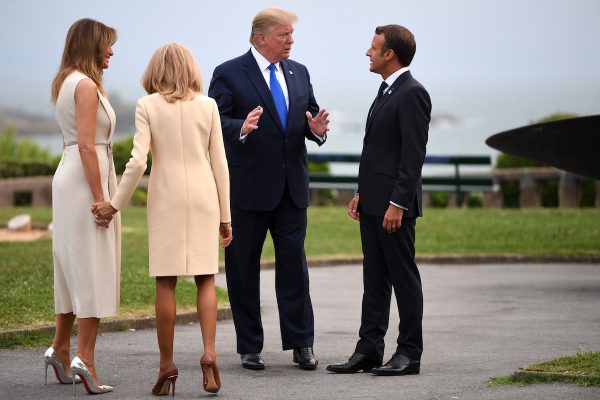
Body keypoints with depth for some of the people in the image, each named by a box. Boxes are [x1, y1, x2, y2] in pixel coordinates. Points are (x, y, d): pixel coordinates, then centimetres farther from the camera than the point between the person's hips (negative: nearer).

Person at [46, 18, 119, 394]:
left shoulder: (66, 82, 15)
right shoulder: (86, 85, -13)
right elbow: (87, 147, -19)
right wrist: (100, 200, -19)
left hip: (69, 179, 9)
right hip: (85, 182, -9)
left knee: (74, 269, 15)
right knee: (92, 271, -7)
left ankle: (60, 349, 21)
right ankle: (85, 359, -7)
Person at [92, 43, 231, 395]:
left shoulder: (148, 106, -1)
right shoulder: (208, 106, 3)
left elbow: (138, 161, -9)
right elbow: (219, 162, 3)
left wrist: (116, 204, 0)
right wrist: (225, 215, 8)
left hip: (166, 197, -1)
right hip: (203, 196, 1)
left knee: (166, 282, 3)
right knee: (205, 279, 7)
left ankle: (167, 363, 4)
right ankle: (209, 353, -8)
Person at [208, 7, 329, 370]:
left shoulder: (299, 73, 12)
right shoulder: (229, 74, -6)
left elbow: (309, 117, 15)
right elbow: (215, 121, -14)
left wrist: (316, 129, -8)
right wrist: (241, 128, -33)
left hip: (291, 187, 4)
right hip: (248, 187, -4)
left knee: (294, 264, 3)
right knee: (244, 268, 4)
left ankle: (301, 344, 8)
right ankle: (250, 348, 12)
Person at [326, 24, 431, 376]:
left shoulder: (412, 93, -13)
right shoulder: (387, 91, 17)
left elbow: (413, 154, -19)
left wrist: (397, 204, -22)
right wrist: (362, 193, 17)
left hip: (395, 204, -10)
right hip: (373, 202, 10)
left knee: (404, 277, -2)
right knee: (375, 279, 10)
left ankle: (410, 354, 3)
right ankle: (369, 351, 12)